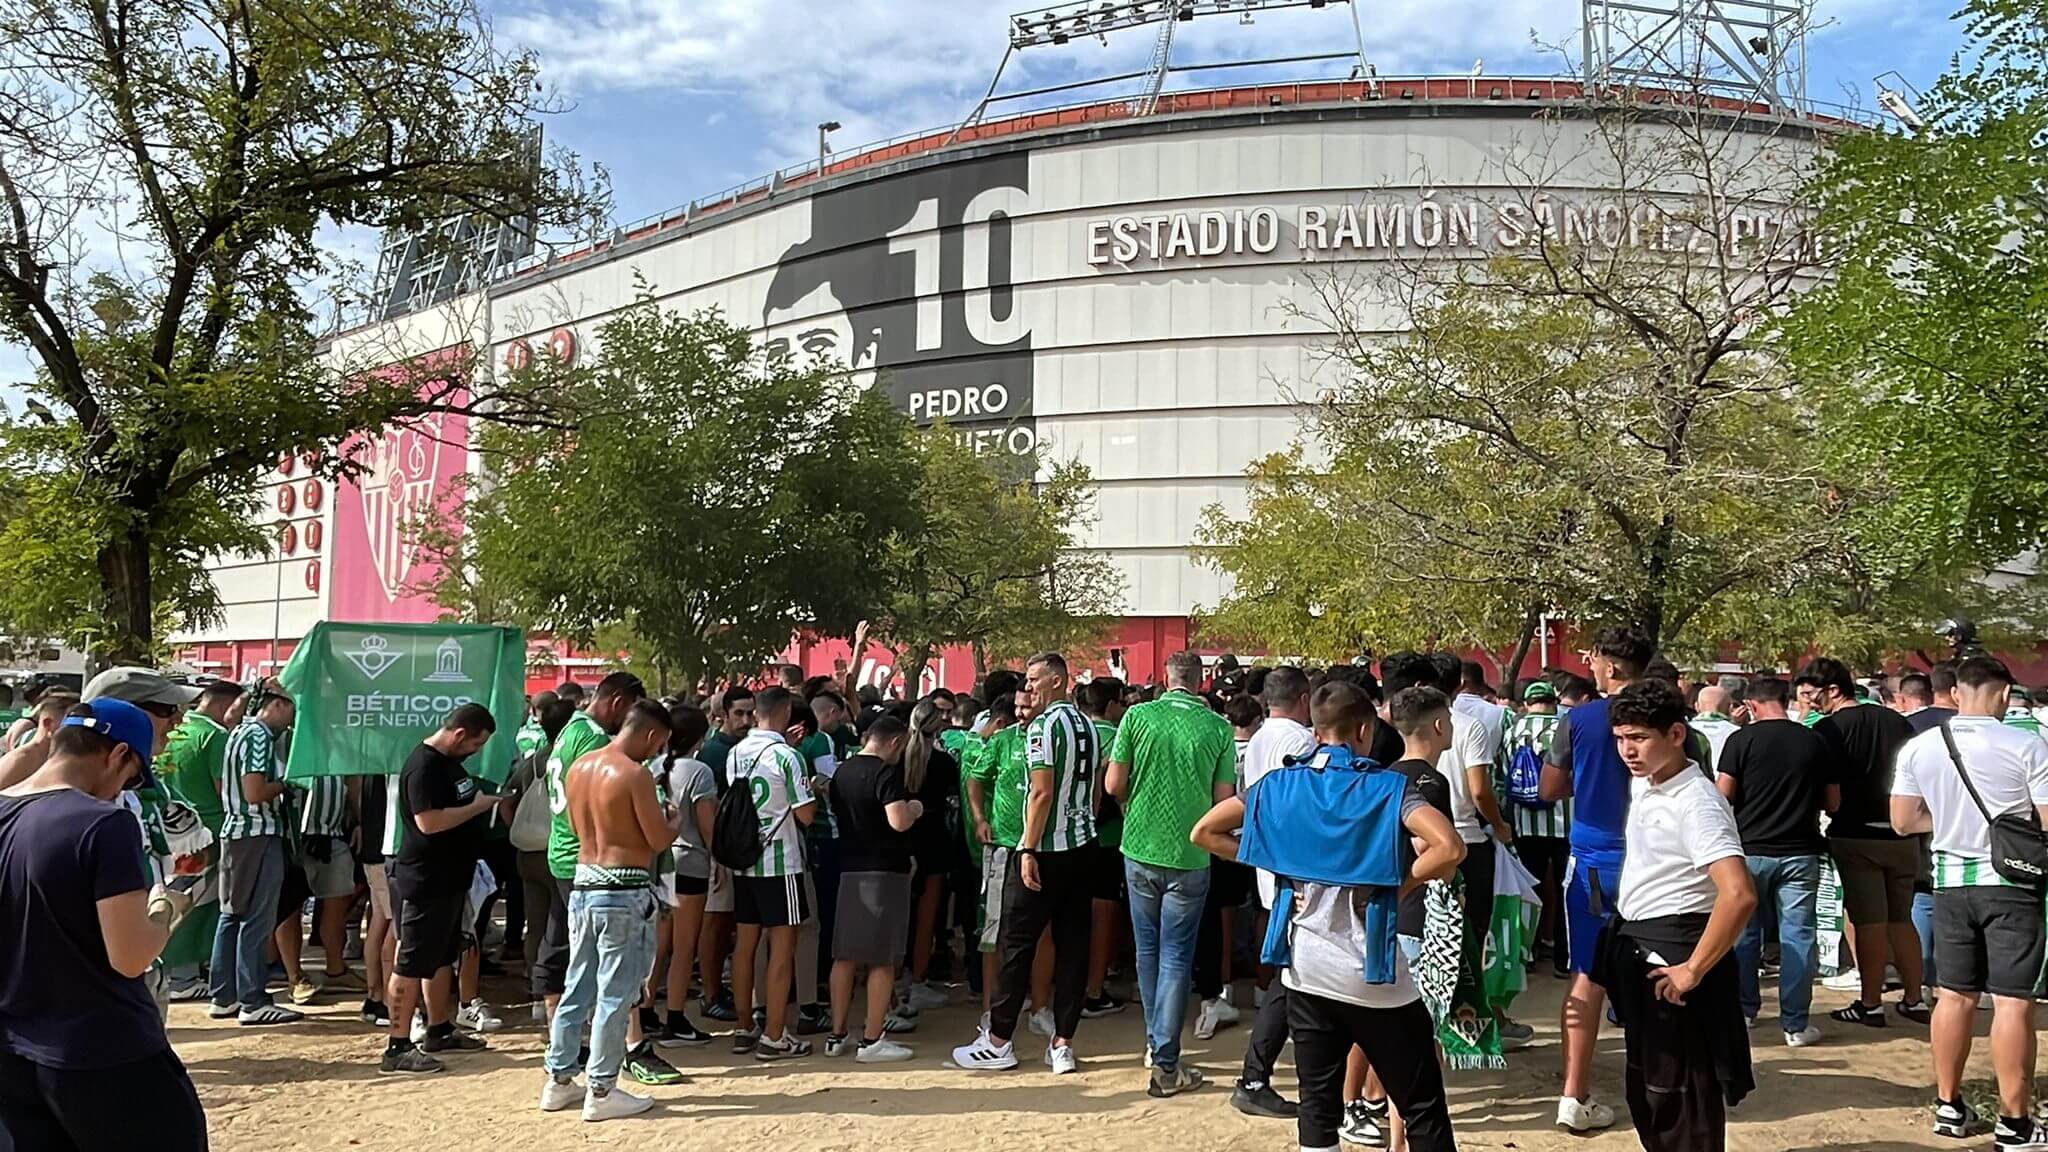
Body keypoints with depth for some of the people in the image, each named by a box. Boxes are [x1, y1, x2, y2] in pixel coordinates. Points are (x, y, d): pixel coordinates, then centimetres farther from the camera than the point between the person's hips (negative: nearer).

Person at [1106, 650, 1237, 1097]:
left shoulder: (1138, 716, -5)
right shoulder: (1218, 728, -6)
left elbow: (1114, 784, -5)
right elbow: (1224, 798, -3)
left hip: (1140, 847, 2)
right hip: (1190, 855, -2)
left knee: (1148, 948, 18)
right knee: (1176, 956, 4)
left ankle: (1156, 1040, 30)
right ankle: (1166, 1064, 4)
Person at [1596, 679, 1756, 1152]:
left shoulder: (1696, 802, -21)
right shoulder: (1645, 786, 6)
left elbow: (1738, 895, -32)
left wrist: (1693, 971, -26)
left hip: (1672, 956, -9)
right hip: (1638, 950, 9)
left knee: (1679, 1096, 2)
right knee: (1645, 1089, 20)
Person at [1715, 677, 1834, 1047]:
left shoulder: (1742, 739, -6)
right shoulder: (1815, 741, 2)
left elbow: (1722, 796, -9)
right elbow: (1833, 803, 8)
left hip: (1750, 849, -1)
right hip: (1800, 853, 1)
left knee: (1744, 932, 13)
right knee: (1797, 936, 4)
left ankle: (1744, 1010, 22)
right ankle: (1795, 1024, 6)